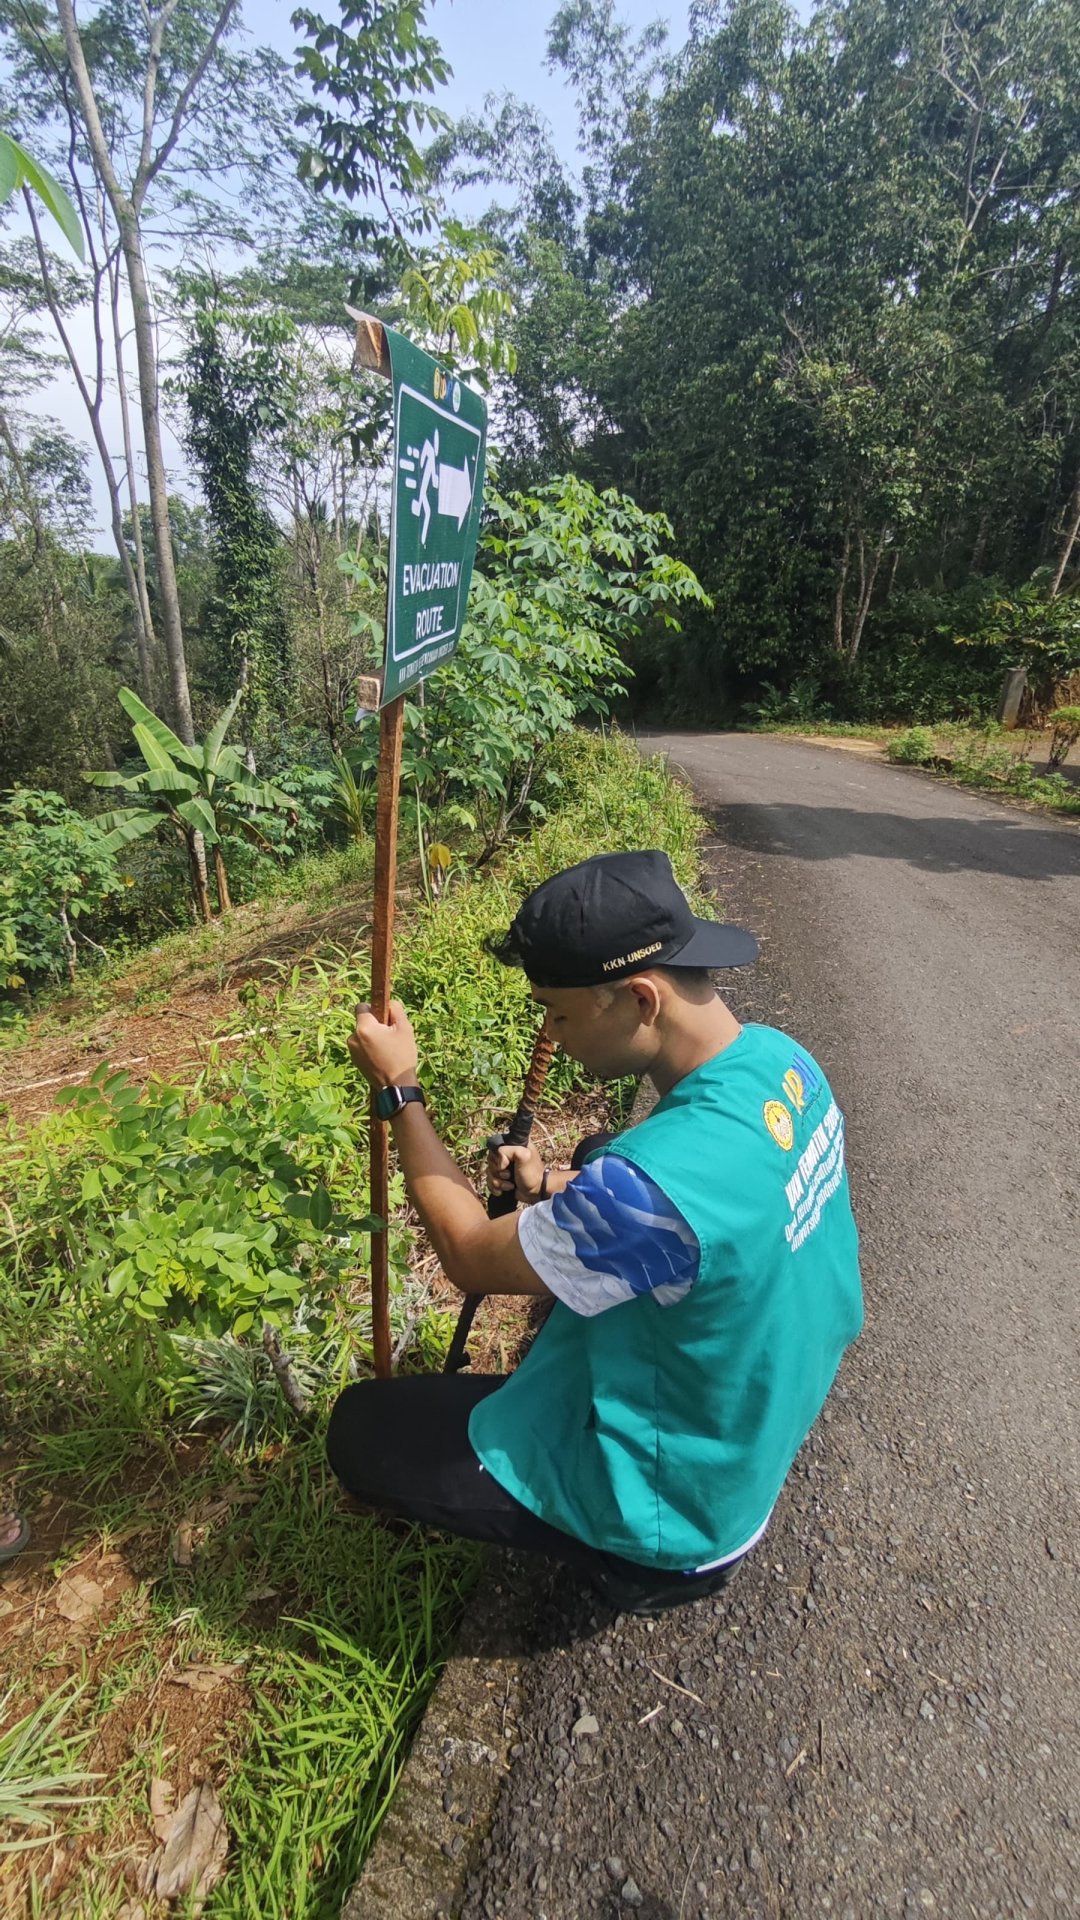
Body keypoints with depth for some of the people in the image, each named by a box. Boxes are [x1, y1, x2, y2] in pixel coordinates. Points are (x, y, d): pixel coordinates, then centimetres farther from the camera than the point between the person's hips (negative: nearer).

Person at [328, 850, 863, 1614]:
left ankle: (646, 1559, 9)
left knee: (360, 1428, 0)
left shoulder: (660, 1179, -39)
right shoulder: (780, 1059, -13)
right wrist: (558, 1191, -8)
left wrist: (400, 1090, -14)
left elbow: (470, 1255, -22)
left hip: (676, 1495, -7)